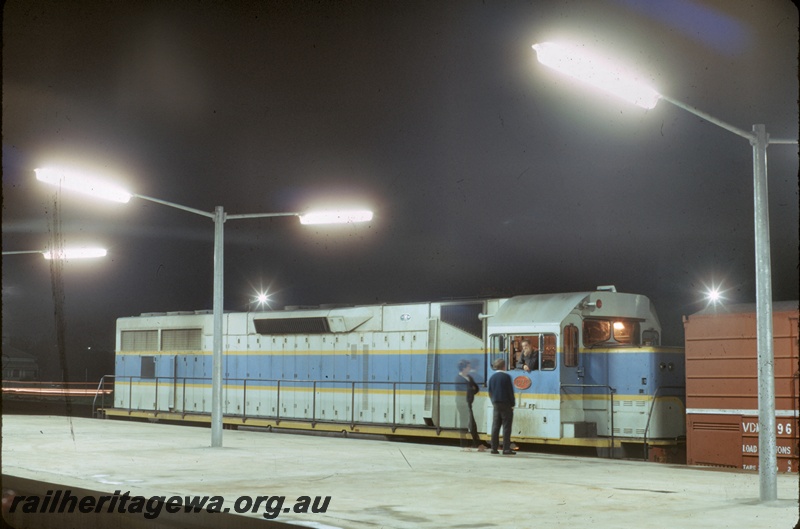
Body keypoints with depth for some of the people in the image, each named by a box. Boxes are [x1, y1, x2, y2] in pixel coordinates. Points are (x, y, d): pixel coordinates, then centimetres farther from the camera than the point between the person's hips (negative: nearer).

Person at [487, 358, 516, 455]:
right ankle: (506, 449, -7)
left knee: (495, 427, 8)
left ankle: (494, 448, 8)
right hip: (506, 404, -6)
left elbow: (490, 392, 11)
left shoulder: (492, 377, 8)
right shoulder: (506, 376, -10)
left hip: (496, 404, 6)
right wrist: (512, 404, -2)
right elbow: (510, 392, -9)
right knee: (506, 427, -4)